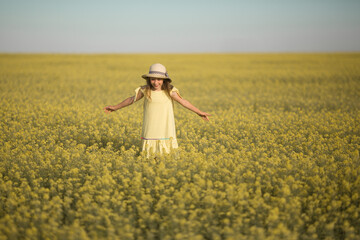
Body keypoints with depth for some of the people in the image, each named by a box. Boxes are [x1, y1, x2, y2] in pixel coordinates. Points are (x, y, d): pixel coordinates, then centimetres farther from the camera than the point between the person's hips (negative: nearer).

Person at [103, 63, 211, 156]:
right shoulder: (145, 90, -2)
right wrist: (115, 107, 20)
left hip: (165, 132, -1)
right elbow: (132, 100, 11)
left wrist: (199, 112, -2)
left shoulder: (169, 91, -6)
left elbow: (183, 101, -1)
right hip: (150, 133, 1)